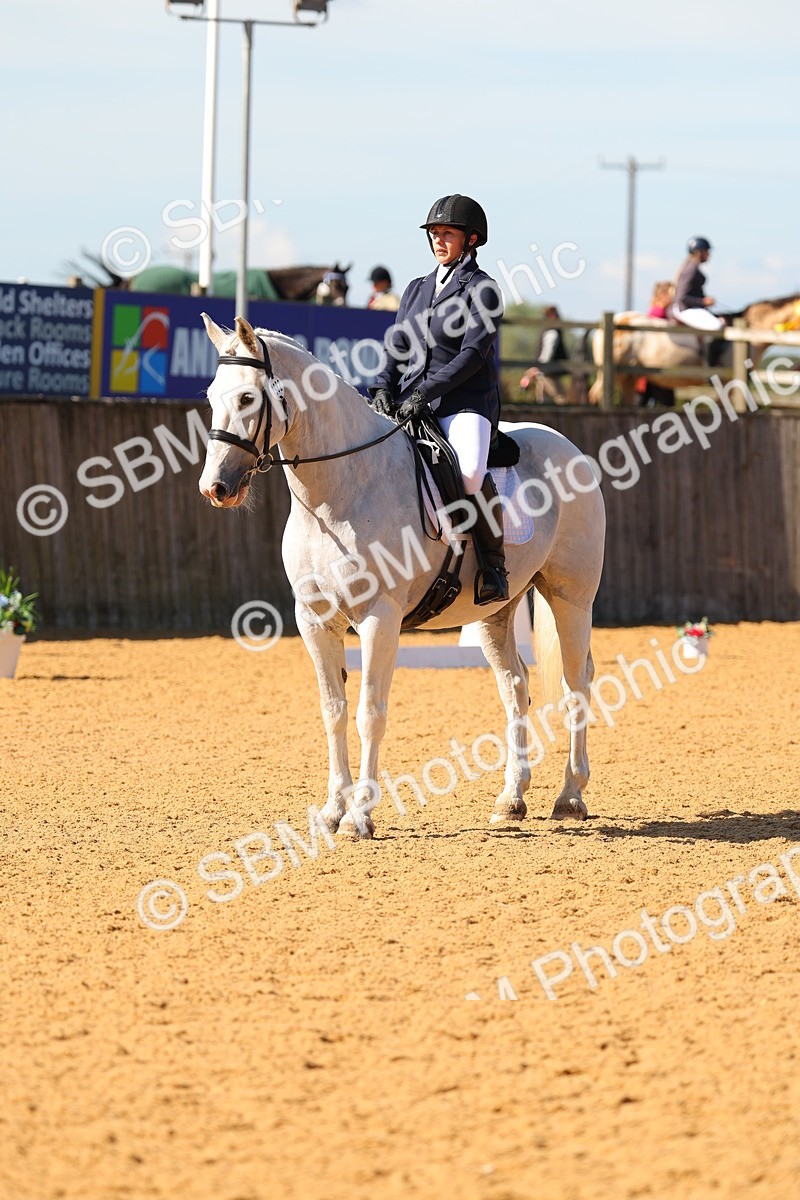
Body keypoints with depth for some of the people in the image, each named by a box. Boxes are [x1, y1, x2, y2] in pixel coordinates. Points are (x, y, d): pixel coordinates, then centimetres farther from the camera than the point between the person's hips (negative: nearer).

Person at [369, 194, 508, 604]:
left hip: (466, 403, -6)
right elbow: (397, 346, 14)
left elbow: (472, 354, -12)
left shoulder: (482, 289, -1)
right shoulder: (417, 289, 19)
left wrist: (425, 392, -20)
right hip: (410, 404, 6)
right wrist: (383, 387, -7)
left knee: (470, 472, -34)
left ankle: (493, 563, -17)